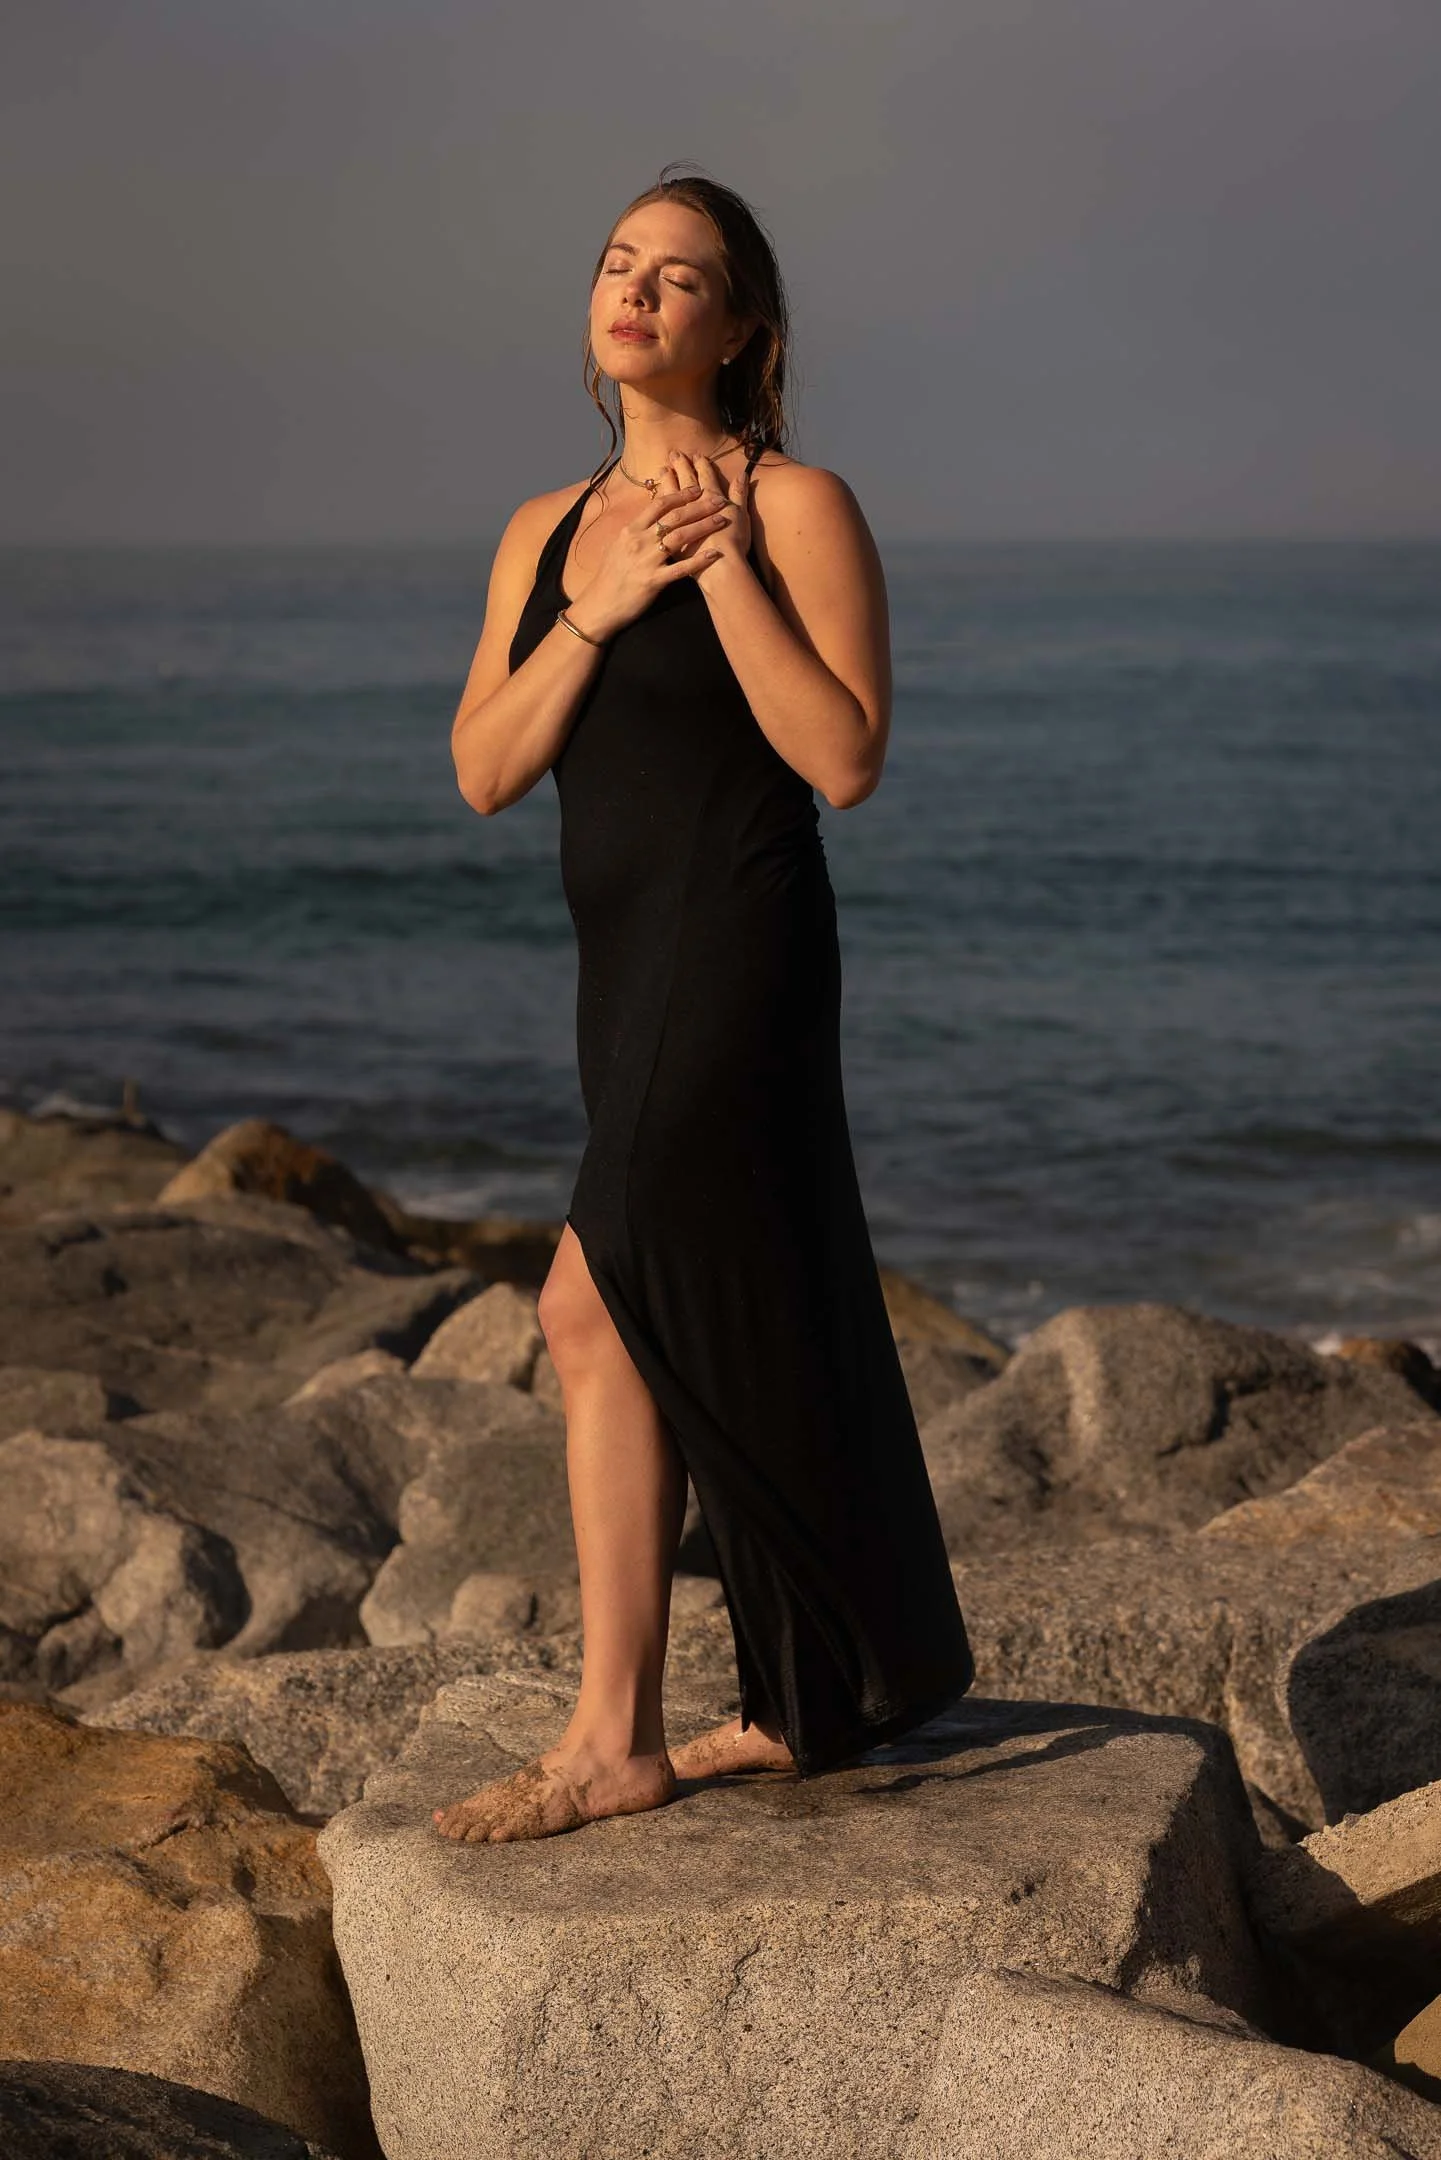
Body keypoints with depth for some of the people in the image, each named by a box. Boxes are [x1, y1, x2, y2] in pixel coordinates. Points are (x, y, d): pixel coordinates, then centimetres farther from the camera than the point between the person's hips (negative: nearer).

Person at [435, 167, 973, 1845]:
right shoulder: (544, 533, 12)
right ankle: (821, 1696, 25)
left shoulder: (798, 507, -6)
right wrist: (595, 609, -8)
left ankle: (611, 1737, -9)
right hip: (625, 966, 8)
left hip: (742, 950, -8)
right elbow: (484, 772, 4)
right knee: (718, 1323, 13)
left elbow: (843, 759, -15)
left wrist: (723, 565, -16)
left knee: (601, 1307, -15)